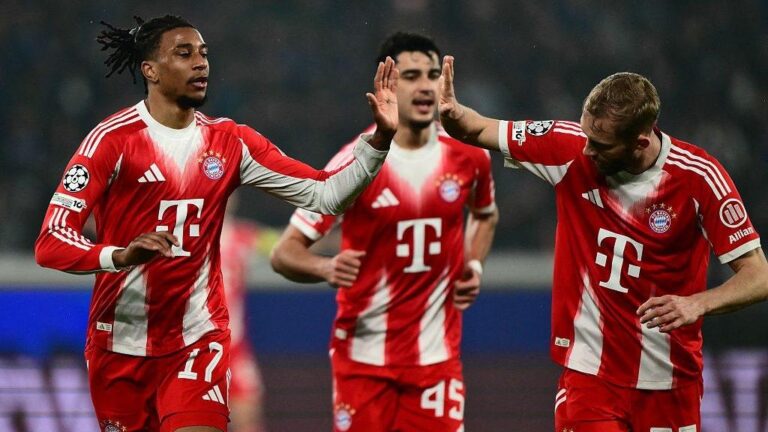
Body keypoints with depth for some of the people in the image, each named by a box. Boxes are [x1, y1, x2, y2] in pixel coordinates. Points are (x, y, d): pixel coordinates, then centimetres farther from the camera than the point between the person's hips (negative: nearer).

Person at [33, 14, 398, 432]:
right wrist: (120, 255, -34)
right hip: (120, 345, -2)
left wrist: (379, 138, -12)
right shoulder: (113, 139, -10)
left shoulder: (229, 142, 4)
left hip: (198, 341, 2)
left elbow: (323, 194, 2)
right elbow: (50, 243, -16)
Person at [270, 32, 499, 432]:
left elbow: (485, 214, 26)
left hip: (436, 355, 3)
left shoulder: (468, 156, 1)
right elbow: (285, 253, -10)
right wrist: (327, 268, -31)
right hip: (363, 356, -3)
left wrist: (473, 265, 8)